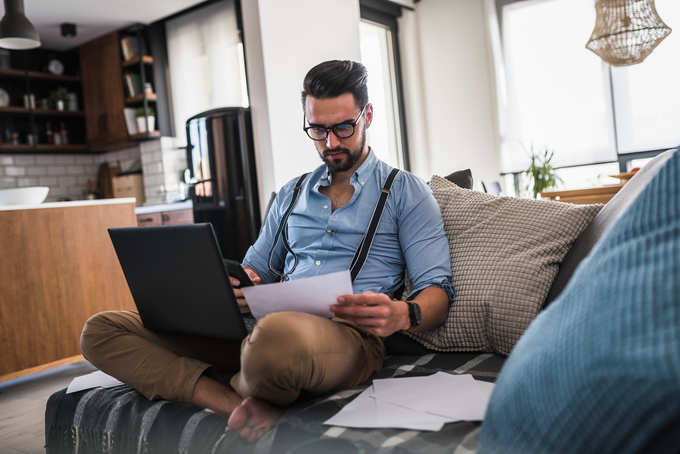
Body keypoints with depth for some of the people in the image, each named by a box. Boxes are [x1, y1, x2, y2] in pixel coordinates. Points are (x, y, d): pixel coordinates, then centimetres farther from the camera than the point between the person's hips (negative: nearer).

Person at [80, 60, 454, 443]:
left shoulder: (405, 192, 10)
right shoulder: (291, 195, 25)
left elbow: (437, 291, 2)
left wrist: (402, 315, -22)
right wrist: (234, 288, -1)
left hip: (349, 334, -5)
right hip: (262, 324, 6)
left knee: (276, 337, -44)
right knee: (101, 331, -8)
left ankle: (239, 389, -10)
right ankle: (243, 408, -23)